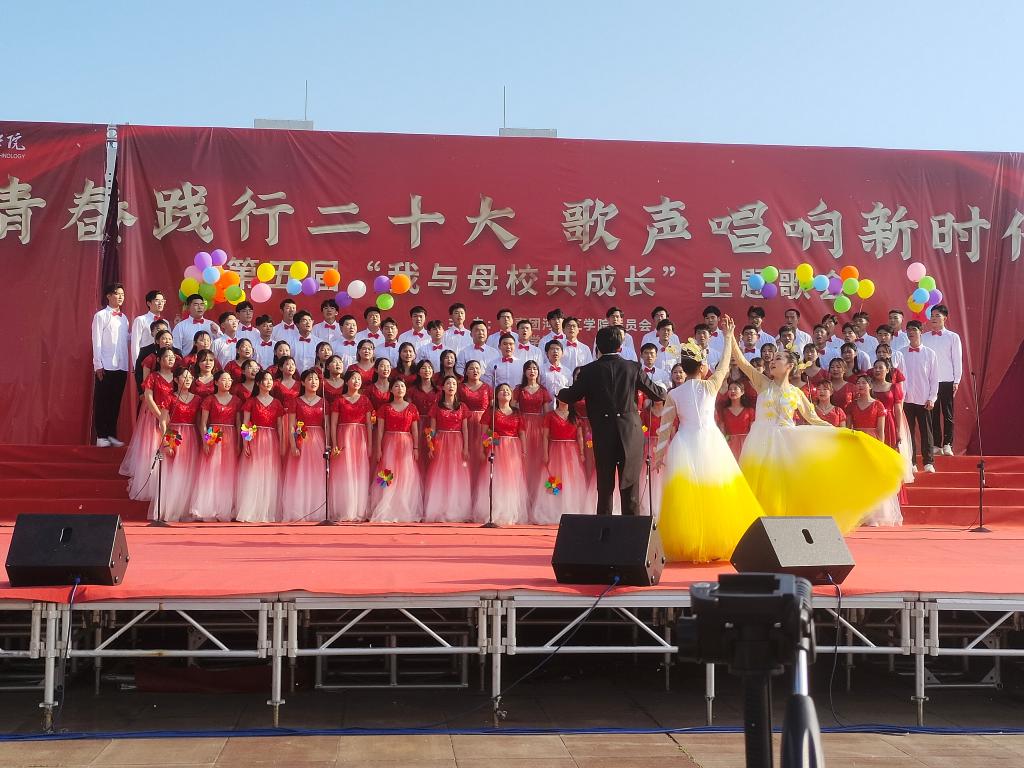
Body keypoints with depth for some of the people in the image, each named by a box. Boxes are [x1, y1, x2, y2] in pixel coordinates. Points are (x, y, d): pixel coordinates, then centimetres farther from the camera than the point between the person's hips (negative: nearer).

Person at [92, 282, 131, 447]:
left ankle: (112, 434, 14)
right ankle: (101, 436, 5)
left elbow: (127, 339, 12)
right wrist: (98, 365, -10)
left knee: (116, 401, 8)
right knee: (102, 401, 1)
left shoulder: (124, 318, 14)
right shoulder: (101, 316, -1)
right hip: (106, 366, -5)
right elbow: (97, 342, -5)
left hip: (121, 366, 5)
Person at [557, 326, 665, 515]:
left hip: (603, 435, 0)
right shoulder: (633, 368, -3)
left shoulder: (589, 371, -4)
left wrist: (559, 392, 26)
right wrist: (667, 391, 27)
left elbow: (571, 396, 4)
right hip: (630, 435, 0)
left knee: (605, 485, 9)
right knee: (630, 485, 5)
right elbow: (657, 394, 4)